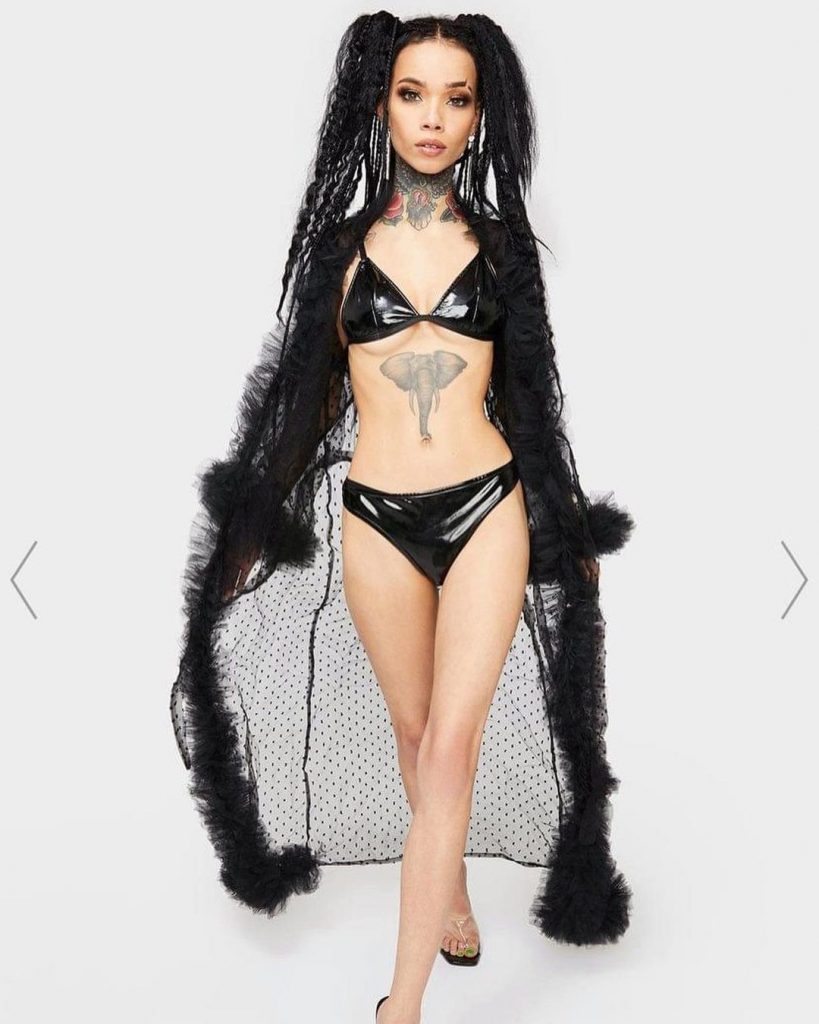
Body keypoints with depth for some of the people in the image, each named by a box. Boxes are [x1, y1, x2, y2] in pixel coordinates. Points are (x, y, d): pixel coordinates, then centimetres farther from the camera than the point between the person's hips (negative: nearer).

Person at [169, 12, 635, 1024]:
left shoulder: (498, 241, 7)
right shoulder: (345, 242, 6)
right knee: (412, 731, 14)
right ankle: (452, 896, 39)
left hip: (487, 506, -1)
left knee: (450, 745, -8)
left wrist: (571, 516, 17)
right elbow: (311, 390, 11)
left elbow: (529, 386, 14)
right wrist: (254, 519, 13)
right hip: (376, 519, 1)